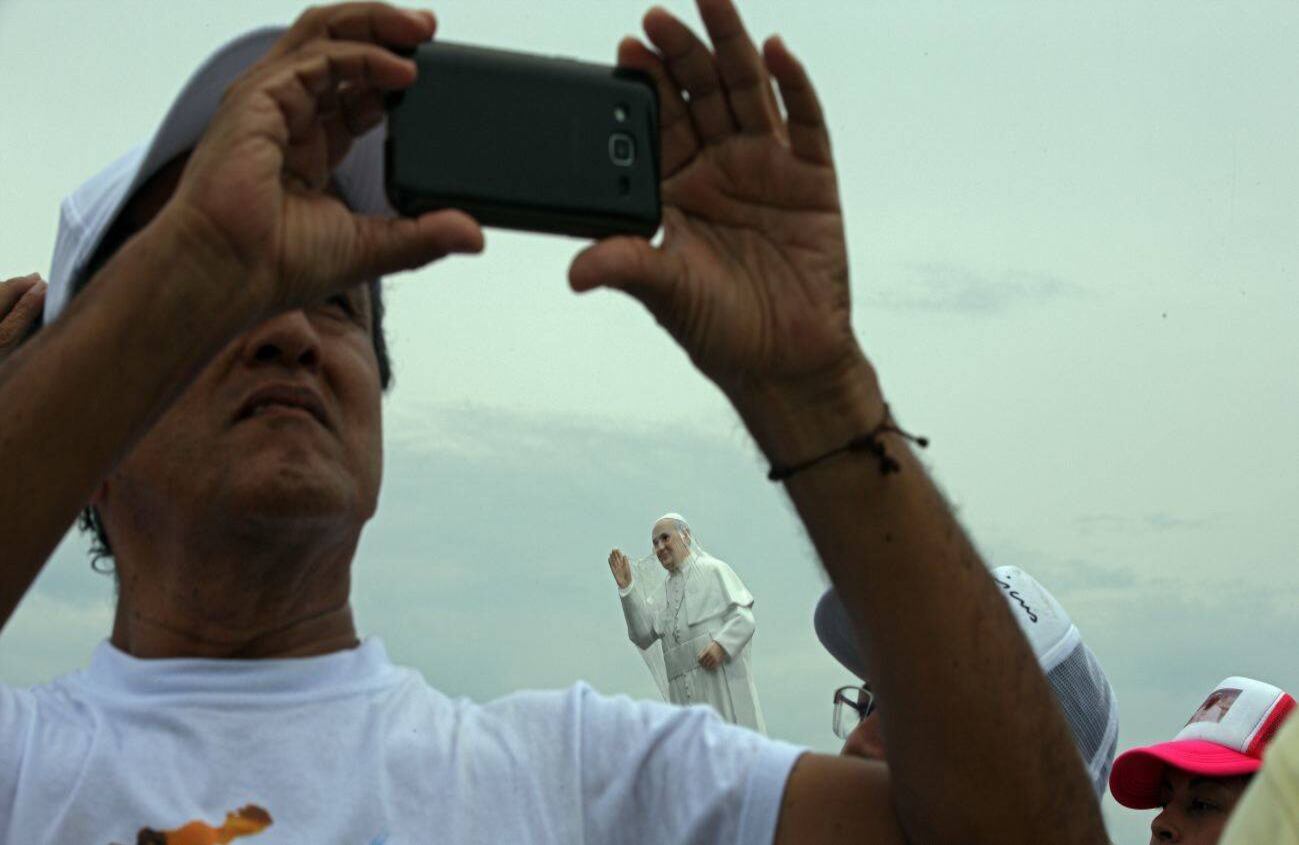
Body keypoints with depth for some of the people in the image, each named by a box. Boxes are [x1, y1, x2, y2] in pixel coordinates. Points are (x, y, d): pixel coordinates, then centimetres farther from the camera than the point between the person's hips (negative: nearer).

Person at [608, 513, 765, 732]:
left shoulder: (713, 570, 7)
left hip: (722, 677, -5)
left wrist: (722, 644, -20)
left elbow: (744, 618, -2)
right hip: (685, 693, 5)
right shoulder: (661, 594, 21)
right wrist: (626, 587, -1)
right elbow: (643, 636, 6)